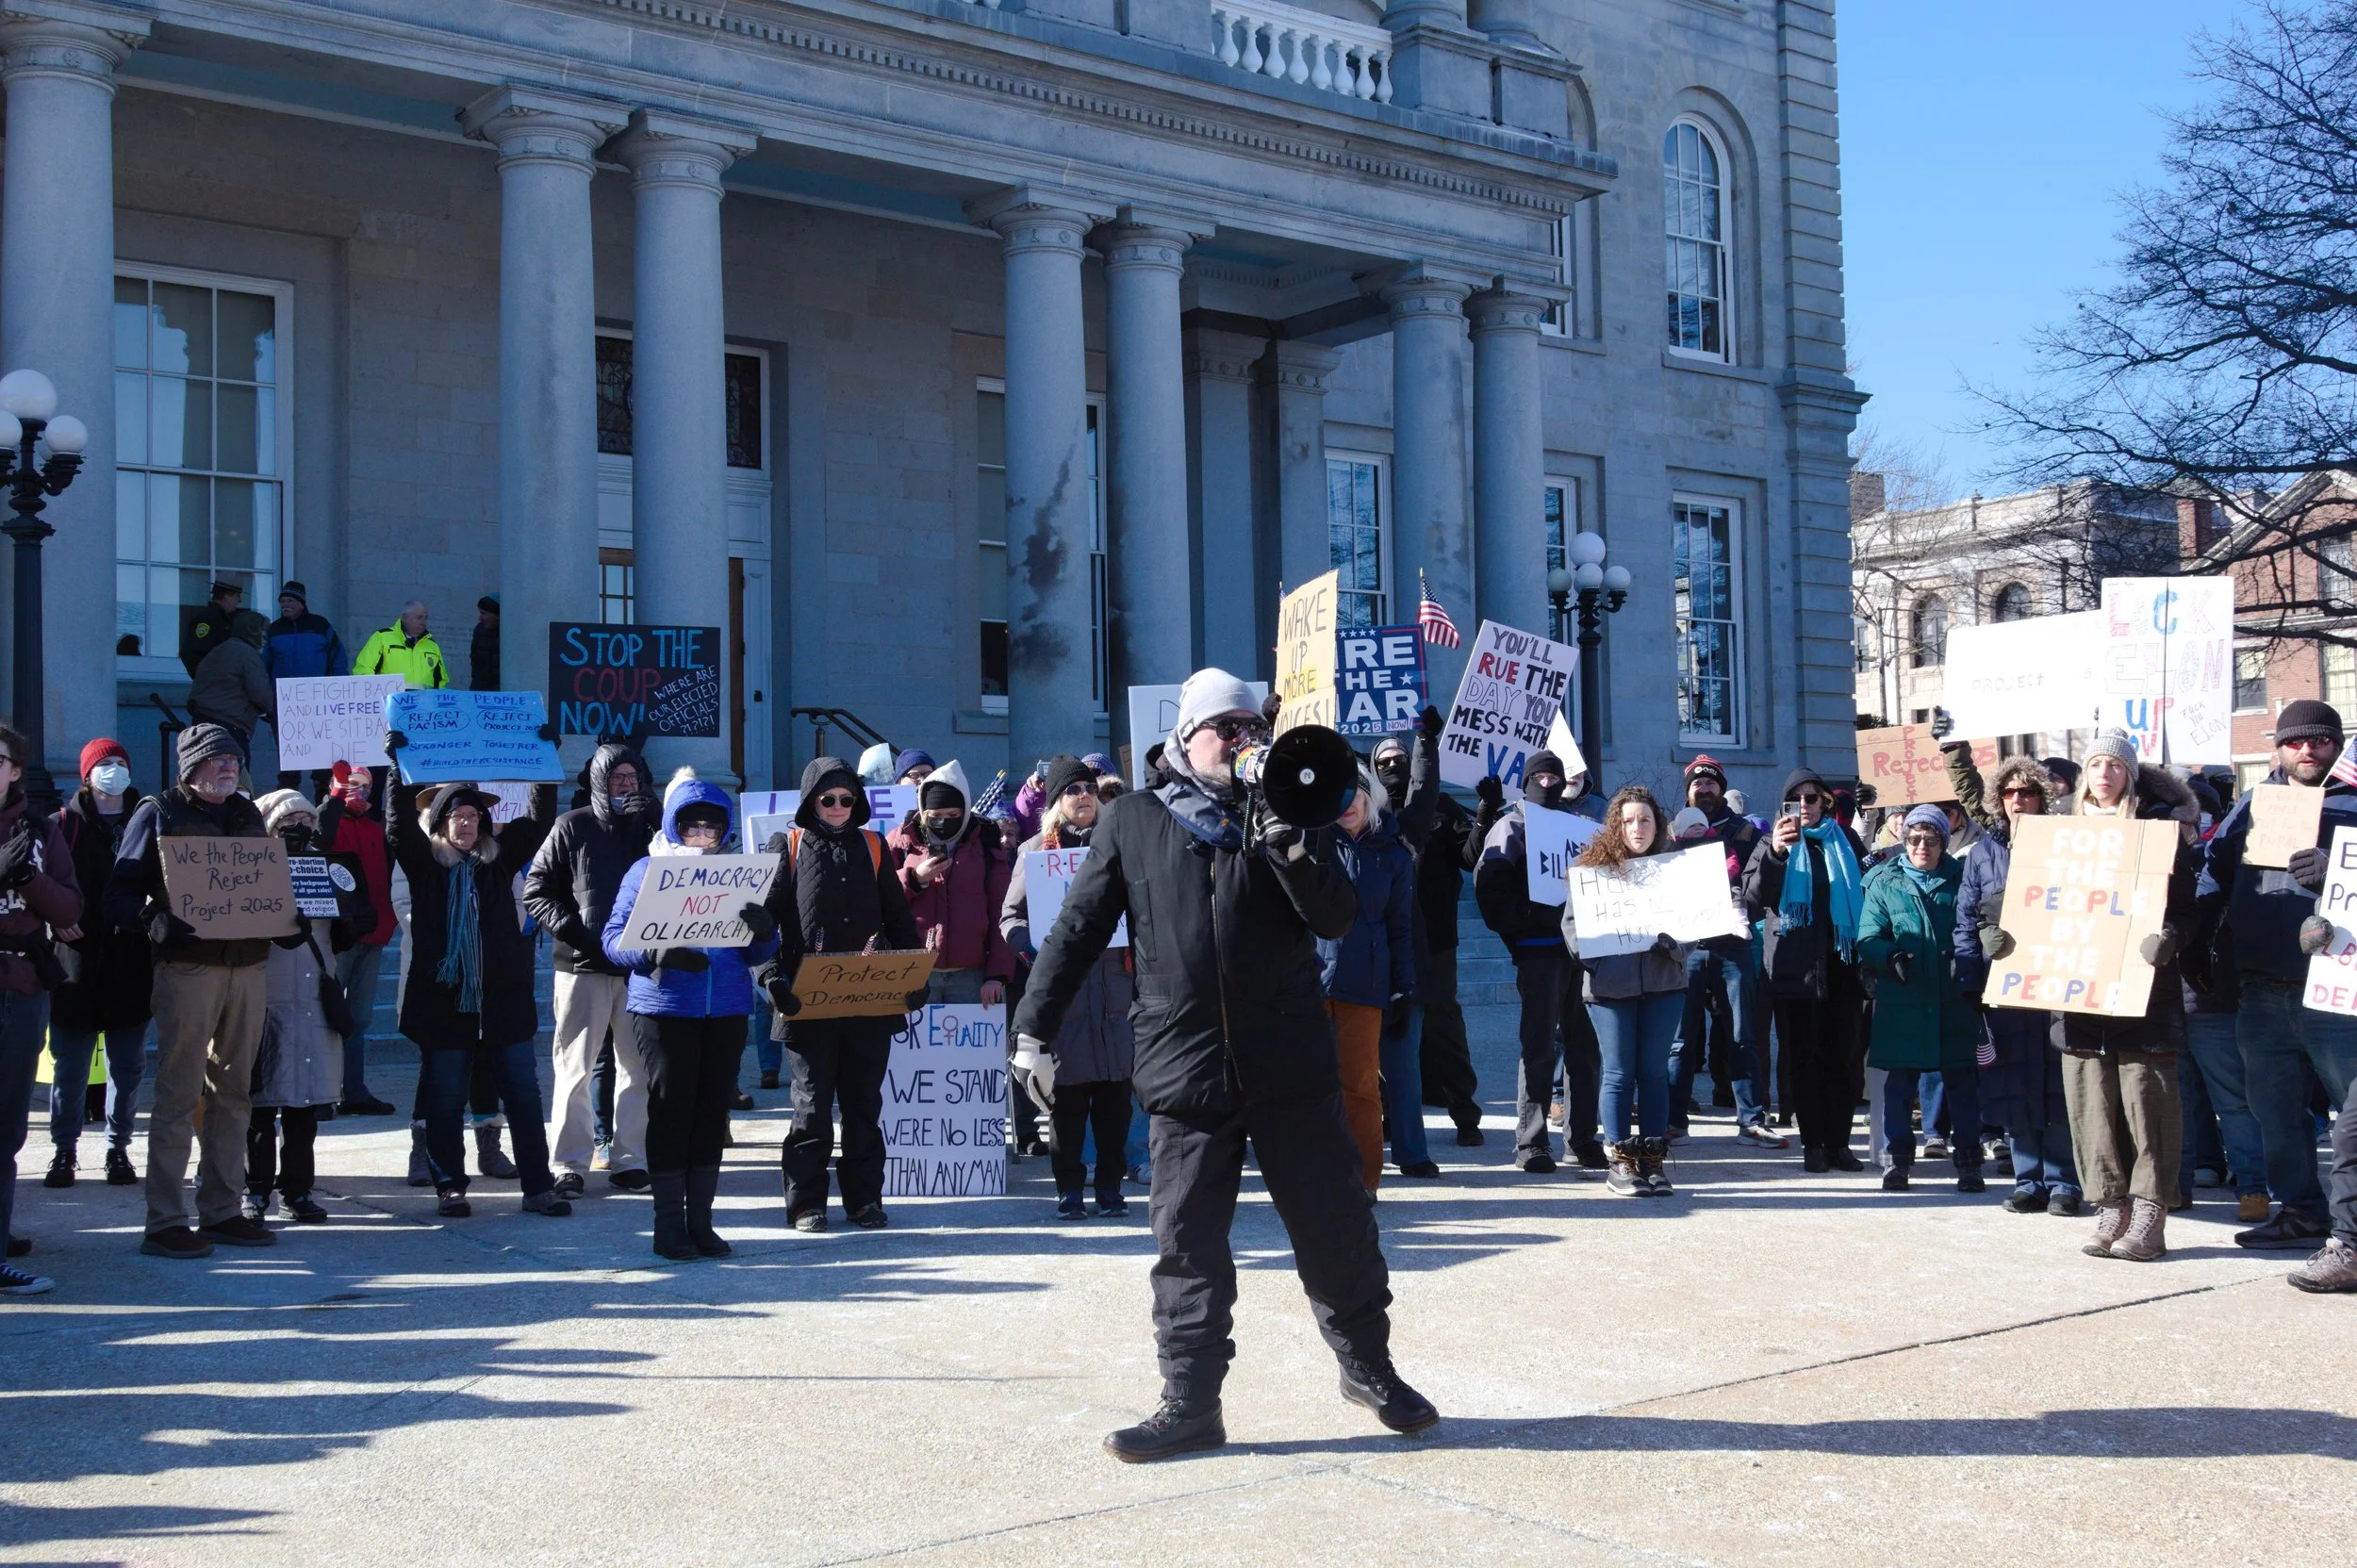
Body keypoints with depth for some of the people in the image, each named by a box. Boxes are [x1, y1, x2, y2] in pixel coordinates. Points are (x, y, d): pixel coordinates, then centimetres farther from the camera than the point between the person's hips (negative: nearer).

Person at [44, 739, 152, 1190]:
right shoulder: (65, 824, 4)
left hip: (132, 965, 2)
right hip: (78, 962, -2)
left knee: (129, 1066, 6)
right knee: (69, 1067, 2)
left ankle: (118, 1148, 17)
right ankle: (63, 1150, 13)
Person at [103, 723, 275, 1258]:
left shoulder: (248, 814, 18)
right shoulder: (158, 814, 1)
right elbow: (122, 890, -5)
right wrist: (158, 924, -23)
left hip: (248, 967, 6)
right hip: (188, 967, -6)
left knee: (234, 1092, 9)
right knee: (179, 1095, -6)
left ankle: (223, 1211, 16)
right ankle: (165, 1222, -3)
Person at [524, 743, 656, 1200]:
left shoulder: (650, 827, 11)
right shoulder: (572, 828, 4)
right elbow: (536, 889, 1)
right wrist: (571, 928, -9)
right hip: (583, 965, -2)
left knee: (638, 1068, 5)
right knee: (574, 1067, 0)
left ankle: (629, 1160, 13)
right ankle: (570, 1165, 6)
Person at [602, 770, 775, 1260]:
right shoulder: (647, 870, 3)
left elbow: (760, 953, 8)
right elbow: (614, 937, -4)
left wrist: (763, 930, -15)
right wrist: (656, 952, -22)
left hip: (727, 1010, 3)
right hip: (665, 1008, -3)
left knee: (713, 1110, 6)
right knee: (670, 1110, -2)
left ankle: (700, 1221, 15)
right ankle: (668, 1224, 5)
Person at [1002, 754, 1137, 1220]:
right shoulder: (1036, 850, 7)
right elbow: (1011, 918, 4)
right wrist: (1040, 949, -14)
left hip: (1115, 982, 2)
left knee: (1115, 1091, 2)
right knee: (1067, 1093, -1)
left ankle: (1110, 1186, 11)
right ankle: (1069, 1188, 9)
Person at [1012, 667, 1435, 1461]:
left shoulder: (1287, 815, 9)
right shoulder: (1132, 821, 7)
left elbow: (1337, 917, -2)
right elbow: (1078, 929, 7)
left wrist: (1286, 840, -15)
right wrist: (1034, 1028, 1)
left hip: (1290, 1064, 1)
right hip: (1185, 1068, -1)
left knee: (1337, 1230, 8)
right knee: (1187, 1246, 4)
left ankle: (1369, 1367, 27)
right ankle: (1190, 1402, 14)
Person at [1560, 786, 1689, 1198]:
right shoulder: (1593, 865, 1)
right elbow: (1572, 921, 0)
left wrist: (1675, 943, -14)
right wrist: (1591, 950, -17)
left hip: (1664, 981, 2)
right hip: (1610, 986, -2)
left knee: (1654, 1071, 6)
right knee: (1619, 1072, 2)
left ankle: (1653, 1158, 13)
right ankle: (1619, 1160, 8)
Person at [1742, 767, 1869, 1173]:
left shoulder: (1844, 839, 13)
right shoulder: (1774, 842, 7)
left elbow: (1865, 892, 19)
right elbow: (1752, 895, -8)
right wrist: (1774, 853, -23)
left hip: (1840, 962, 2)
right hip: (1794, 967, -2)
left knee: (1843, 1057, 2)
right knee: (1803, 1057, 0)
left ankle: (1839, 1142, 8)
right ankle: (1812, 1144, 4)